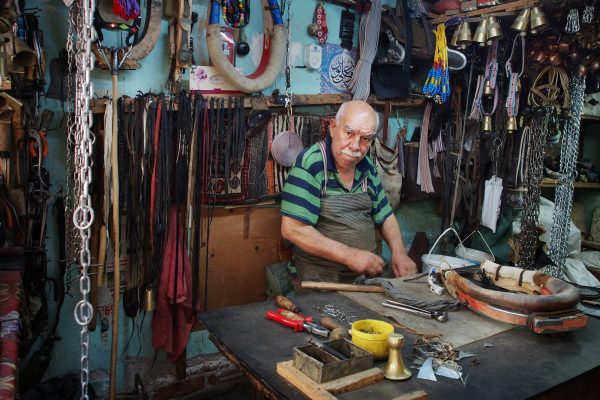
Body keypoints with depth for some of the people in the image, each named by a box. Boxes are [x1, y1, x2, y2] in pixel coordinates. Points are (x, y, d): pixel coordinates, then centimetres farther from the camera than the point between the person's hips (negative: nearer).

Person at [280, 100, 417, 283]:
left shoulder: (367, 167, 5)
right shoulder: (310, 164, -16)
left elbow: (385, 215, 15)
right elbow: (292, 229, -22)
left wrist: (399, 252, -4)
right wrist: (349, 255, -22)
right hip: (323, 278, -6)